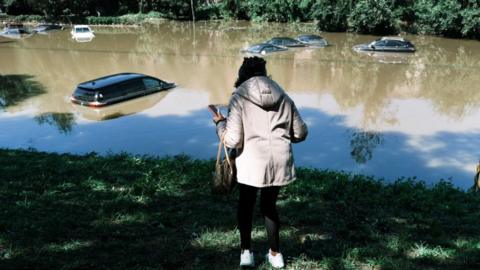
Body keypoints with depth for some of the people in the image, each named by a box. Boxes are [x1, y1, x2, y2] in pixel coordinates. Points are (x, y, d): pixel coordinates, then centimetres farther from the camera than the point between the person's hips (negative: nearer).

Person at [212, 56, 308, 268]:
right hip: (279, 162, 4)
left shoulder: (239, 98, -7)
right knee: (269, 205, 24)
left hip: (251, 163, -3)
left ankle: (246, 251, 27)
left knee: (246, 205, 23)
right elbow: (300, 133, 8)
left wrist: (220, 123, 6)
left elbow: (232, 140, -13)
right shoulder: (283, 97, 5)